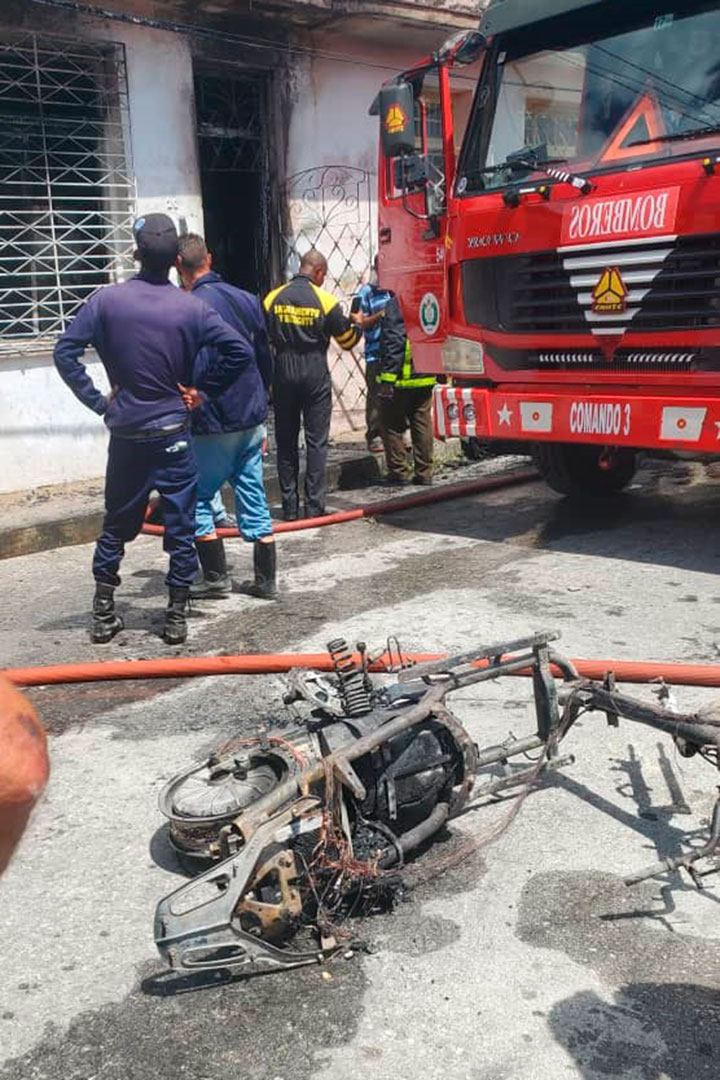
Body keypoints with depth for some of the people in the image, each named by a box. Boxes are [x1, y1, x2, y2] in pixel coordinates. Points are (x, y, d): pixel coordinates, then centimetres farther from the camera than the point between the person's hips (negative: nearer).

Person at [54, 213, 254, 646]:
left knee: (117, 525, 15)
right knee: (181, 528, 8)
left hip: (125, 435, 2)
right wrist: (202, 390, -1)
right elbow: (240, 351, -10)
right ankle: (177, 618, 13)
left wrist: (97, 401, -1)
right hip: (173, 434, -1)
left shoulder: (107, 300, -4)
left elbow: (65, 353, -8)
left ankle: (104, 614, 21)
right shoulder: (191, 307, -7)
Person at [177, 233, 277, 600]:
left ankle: (216, 577, 11)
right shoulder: (246, 300, 7)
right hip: (253, 420, 6)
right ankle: (266, 580, 14)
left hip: (213, 425, -6)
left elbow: (193, 371, -20)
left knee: (197, 497, 9)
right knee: (253, 497, 11)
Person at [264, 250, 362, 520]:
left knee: (286, 441, 9)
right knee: (316, 442, 3)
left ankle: (290, 507, 11)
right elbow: (348, 341, 2)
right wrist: (356, 323, 22)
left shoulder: (273, 298, 3)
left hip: (283, 376, 3)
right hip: (315, 376, -3)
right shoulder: (325, 301, -6)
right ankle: (314, 506, 1)